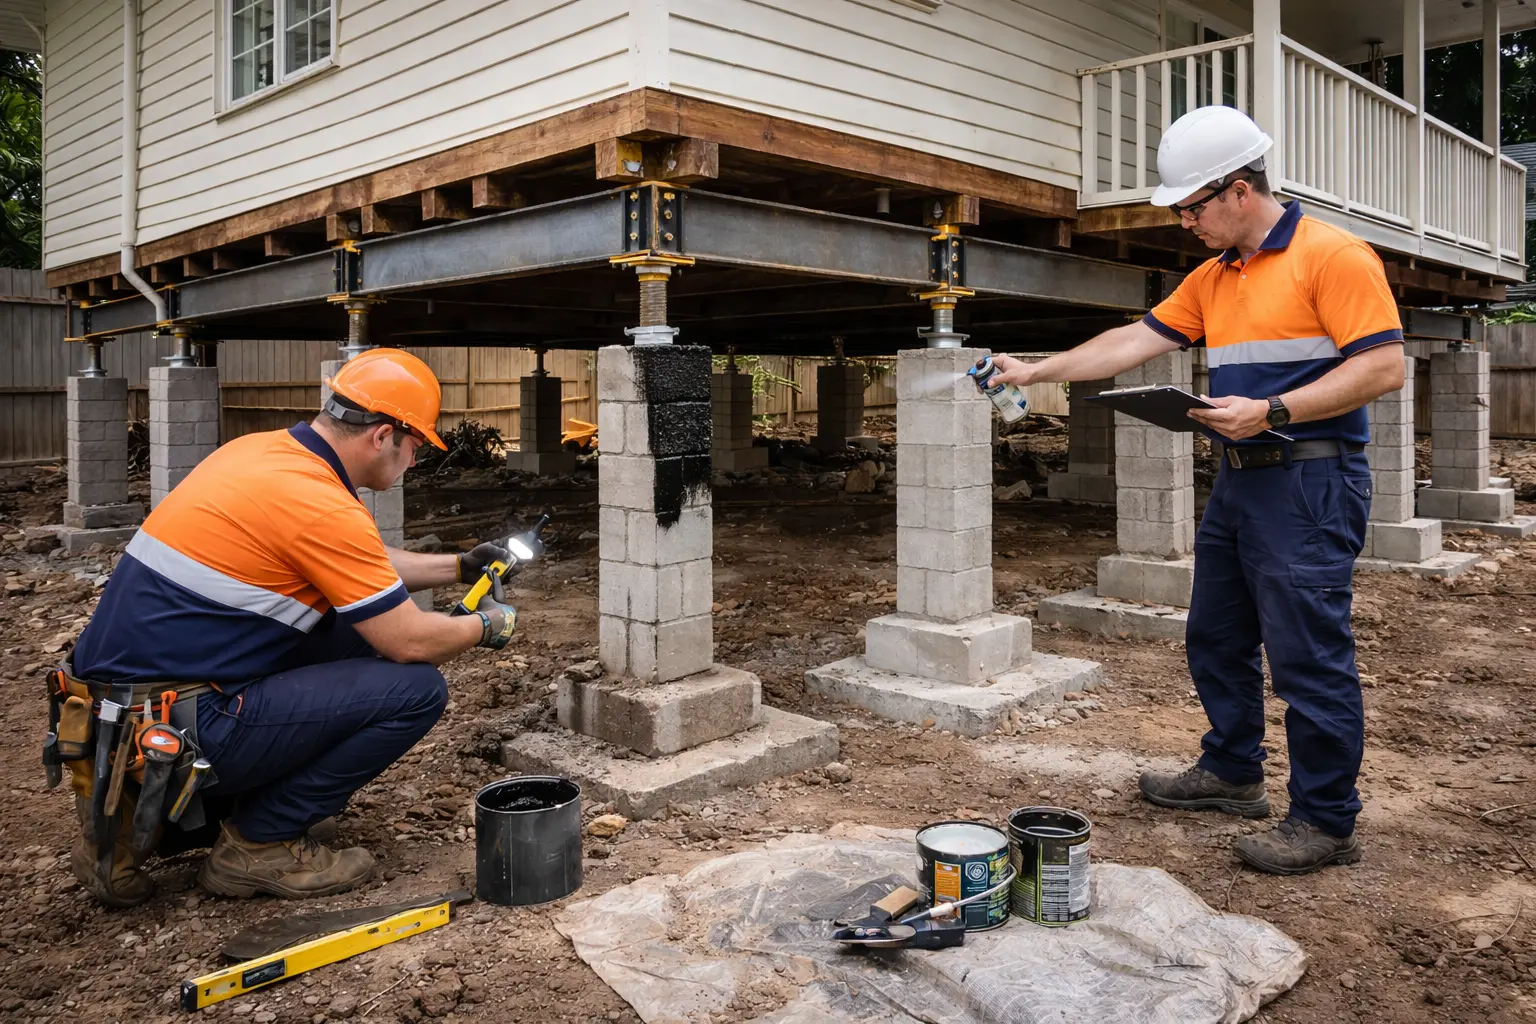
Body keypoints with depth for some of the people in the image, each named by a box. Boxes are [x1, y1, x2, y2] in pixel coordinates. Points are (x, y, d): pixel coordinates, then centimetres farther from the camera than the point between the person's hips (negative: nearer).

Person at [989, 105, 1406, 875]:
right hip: (1238, 481, 9)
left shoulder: (1332, 255, -10)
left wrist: (1271, 412, -20)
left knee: (1308, 653, -4)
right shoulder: (1211, 279, 15)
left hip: (1310, 484, -9)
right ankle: (1231, 774, 32)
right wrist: (1036, 372, 11)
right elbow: (1135, 341, 15)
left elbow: (1383, 366, -15)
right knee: (1216, 638, 16)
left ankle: (1326, 822, 8)